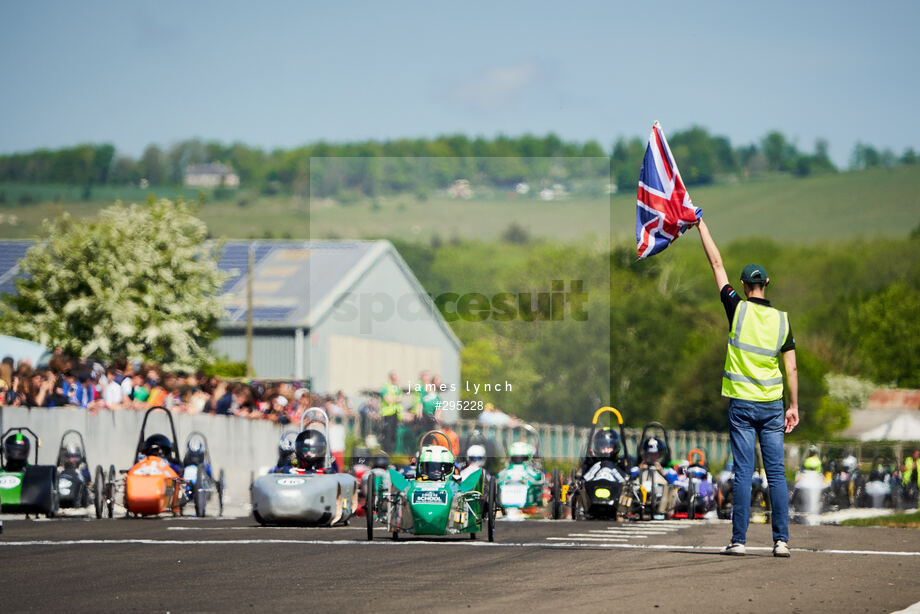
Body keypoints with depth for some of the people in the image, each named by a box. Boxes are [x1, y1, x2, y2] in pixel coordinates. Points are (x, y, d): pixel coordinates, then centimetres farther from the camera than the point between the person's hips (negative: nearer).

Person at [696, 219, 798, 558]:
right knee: (776, 473, 1)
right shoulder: (781, 319, 2)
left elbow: (716, 263, 3)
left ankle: (738, 539, -3)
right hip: (772, 405, 2)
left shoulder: (738, 309, -5)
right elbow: (791, 368, 3)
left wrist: (700, 225, 11)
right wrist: (794, 406, 10)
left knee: (743, 473, -2)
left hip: (741, 404, -2)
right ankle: (781, 540, -3)